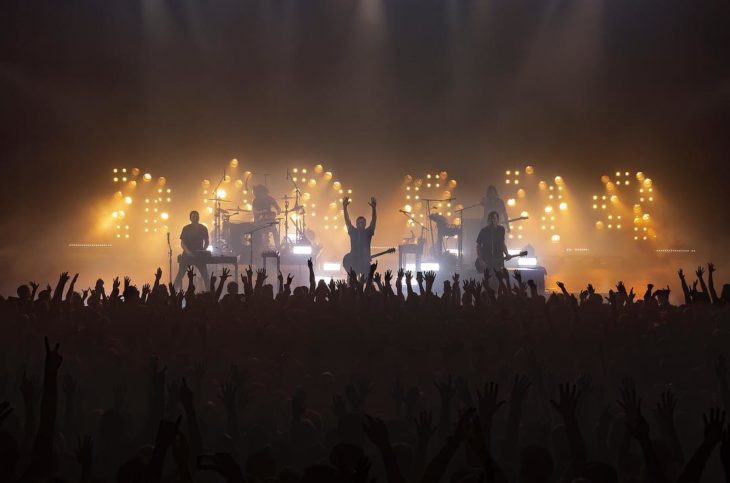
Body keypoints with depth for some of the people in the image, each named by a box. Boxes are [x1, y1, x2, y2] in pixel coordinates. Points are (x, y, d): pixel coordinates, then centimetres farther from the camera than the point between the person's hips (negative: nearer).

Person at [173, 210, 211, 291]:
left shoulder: (203, 228, 4)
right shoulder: (186, 228, -2)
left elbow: (207, 241, 11)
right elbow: (182, 243, -3)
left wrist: (204, 250, -6)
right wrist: (187, 251, -19)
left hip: (199, 255, 2)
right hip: (187, 255, -2)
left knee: (205, 275, 1)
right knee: (180, 275, -4)